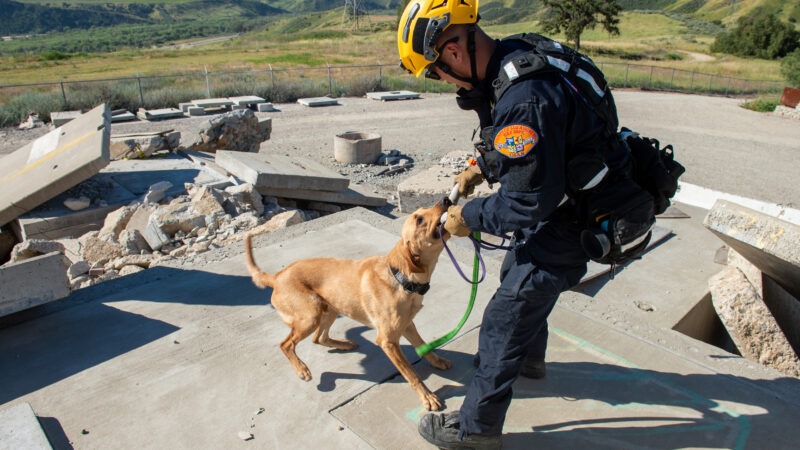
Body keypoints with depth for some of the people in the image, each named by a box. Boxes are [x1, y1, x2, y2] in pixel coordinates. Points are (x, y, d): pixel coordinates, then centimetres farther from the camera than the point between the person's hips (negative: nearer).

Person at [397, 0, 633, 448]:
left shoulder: (524, 100, -34)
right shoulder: (514, 57, -1)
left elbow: (530, 202, -30)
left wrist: (470, 217, -16)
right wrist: (483, 167, 6)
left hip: (568, 222, -10)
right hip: (557, 202, 10)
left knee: (505, 318, 0)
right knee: (517, 278, 29)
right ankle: (530, 358, 56)